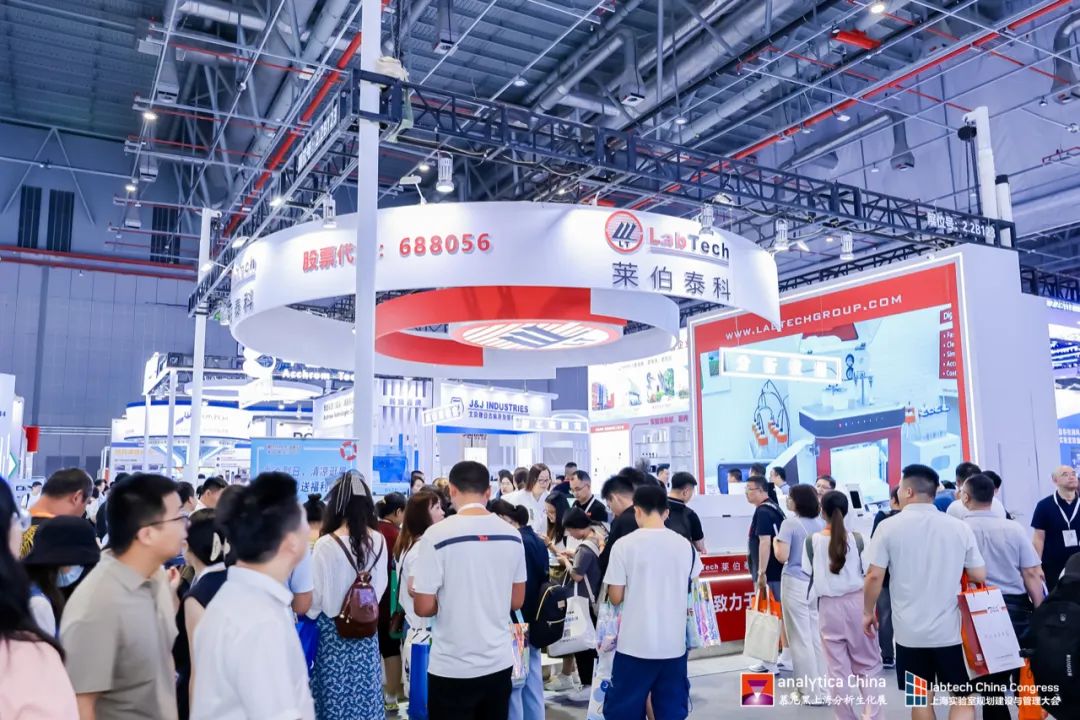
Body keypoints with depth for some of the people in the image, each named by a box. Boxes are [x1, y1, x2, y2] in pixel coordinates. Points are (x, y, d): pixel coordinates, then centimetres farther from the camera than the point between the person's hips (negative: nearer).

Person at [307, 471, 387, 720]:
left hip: (334, 631, -4)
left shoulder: (326, 544, -18)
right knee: (365, 695, 14)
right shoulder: (379, 541, -6)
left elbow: (314, 595, -10)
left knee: (336, 698, 8)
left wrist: (308, 617, 9)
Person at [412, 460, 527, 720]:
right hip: (499, 662, 4)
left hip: (453, 667, -4)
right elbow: (517, 601, 8)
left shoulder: (438, 535, -16)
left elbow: (424, 608, -12)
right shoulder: (512, 534, -1)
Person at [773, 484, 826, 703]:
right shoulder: (822, 523, 6)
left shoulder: (790, 523, -11)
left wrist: (775, 542, 3)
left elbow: (782, 556, -15)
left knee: (801, 638, 3)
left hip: (796, 584, -6)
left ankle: (812, 692, 9)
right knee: (818, 636, 13)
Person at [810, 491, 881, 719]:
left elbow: (810, 575, -2)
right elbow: (866, 572, -2)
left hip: (828, 606, 0)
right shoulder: (857, 539, -5)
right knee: (867, 663, 12)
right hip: (856, 602, 0)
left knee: (838, 668, 9)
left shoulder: (812, 541, -5)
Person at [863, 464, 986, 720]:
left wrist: (868, 612, 5)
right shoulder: (960, 527, -3)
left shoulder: (889, 527, -7)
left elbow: (874, 576, -9)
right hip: (951, 629, 1)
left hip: (910, 630, 0)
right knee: (963, 697, 11)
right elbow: (979, 577, 0)